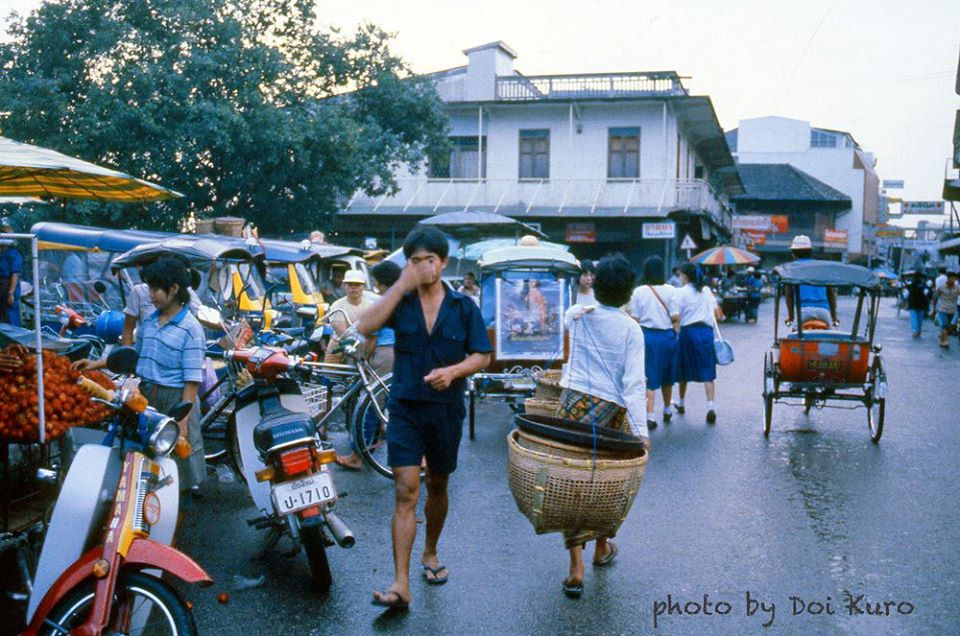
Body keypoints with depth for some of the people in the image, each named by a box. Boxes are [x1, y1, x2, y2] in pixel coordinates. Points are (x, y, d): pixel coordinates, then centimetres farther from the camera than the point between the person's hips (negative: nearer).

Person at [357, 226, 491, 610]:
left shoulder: (463, 307, 2)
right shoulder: (400, 301, -1)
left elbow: (482, 356, 3)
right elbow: (365, 328, -18)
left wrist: (453, 370, -17)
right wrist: (401, 286, -21)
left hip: (447, 409, 2)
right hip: (406, 408, -2)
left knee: (437, 487, 18)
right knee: (405, 493, -9)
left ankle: (430, 553, 41)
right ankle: (401, 585, -9)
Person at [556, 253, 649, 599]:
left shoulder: (578, 315, 3)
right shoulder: (631, 329, -4)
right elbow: (635, 383, -11)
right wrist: (641, 430, -12)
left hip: (574, 402, 1)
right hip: (612, 409, -1)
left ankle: (576, 567, -3)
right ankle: (602, 546, 36)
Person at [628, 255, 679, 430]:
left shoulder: (638, 292, -5)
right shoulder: (670, 290, -5)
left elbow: (635, 319, -3)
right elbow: (676, 317, -7)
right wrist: (675, 332, 10)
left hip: (646, 335, -1)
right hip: (667, 335, 1)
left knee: (649, 377, 4)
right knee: (667, 376, 18)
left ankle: (650, 416, -3)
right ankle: (667, 410, 35)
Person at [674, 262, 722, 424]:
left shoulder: (682, 292, -6)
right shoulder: (707, 290, 9)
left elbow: (677, 317, -12)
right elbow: (717, 315, 12)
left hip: (688, 331, -3)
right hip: (706, 331, 3)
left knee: (684, 370, 14)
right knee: (707, 372, 1)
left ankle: (681, 403, 30)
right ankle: (711, 407, -13)